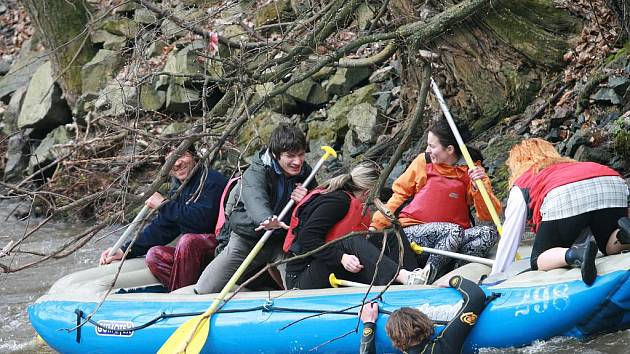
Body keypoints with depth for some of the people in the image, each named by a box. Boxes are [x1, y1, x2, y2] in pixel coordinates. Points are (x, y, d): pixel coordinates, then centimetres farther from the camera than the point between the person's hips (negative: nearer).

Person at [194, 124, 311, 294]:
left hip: (281, 242, 3)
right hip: (246, 240, -3)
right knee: (203, 292, -8)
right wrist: (267, 220, -68)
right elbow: (256, 199, -44)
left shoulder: (305, 172, -4)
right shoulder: (256, 172, -22)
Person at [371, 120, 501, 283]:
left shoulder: (472, 170, 3)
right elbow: (399, 194, 14)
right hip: (411, 232, -2)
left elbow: (489, 215, -3)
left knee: (490, 233, -25)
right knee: (454, 231, -32)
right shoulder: (423, 162, 5)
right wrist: (376, 225, 5)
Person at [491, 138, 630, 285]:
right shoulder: (571, 164, 44)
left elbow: (509, 238, 28)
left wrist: (495, 276, 36)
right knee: (610, 246, 26)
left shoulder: (521, 184, 29)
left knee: (539, 260, 12)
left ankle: (575, 254, -20)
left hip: (564, 198, -4)